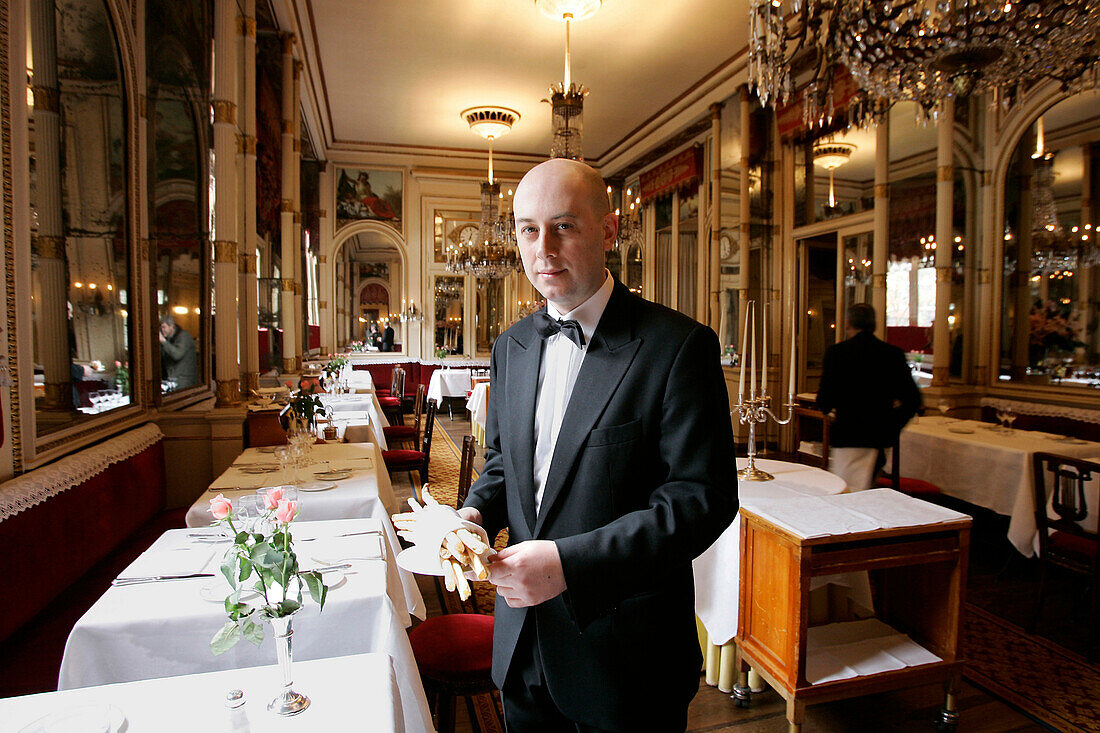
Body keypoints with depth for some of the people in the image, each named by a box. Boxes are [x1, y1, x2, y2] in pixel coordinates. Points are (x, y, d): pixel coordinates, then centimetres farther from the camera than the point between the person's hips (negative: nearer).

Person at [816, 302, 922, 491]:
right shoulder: (894, 353, 4)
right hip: (880, 437, 5)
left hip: (847, 435, -5)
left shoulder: (836, 352, -8)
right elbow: (912, 399, 3)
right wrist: (892, 428, 13)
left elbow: (824, 404, -10)